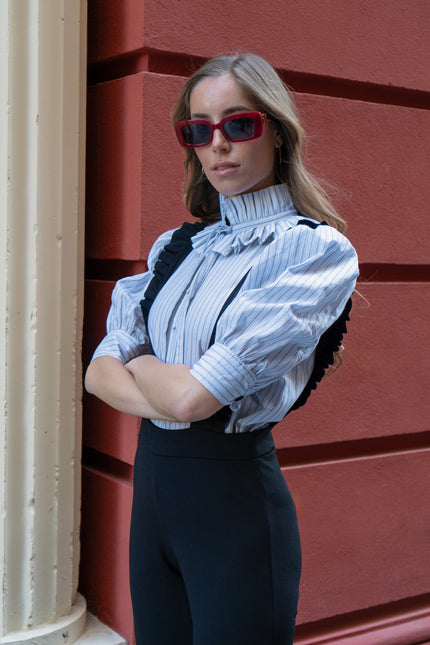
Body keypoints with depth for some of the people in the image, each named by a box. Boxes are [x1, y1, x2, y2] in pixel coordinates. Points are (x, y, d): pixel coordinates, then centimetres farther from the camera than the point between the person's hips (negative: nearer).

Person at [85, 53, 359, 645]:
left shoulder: (316, 249, -12)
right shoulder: (176, 248, 10)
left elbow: (193, 394, -20)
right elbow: (99, 373, 3)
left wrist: (139, 361, 0)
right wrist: (165, 398, -16)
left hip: (235, 496, -6)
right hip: (152, 487, 6)